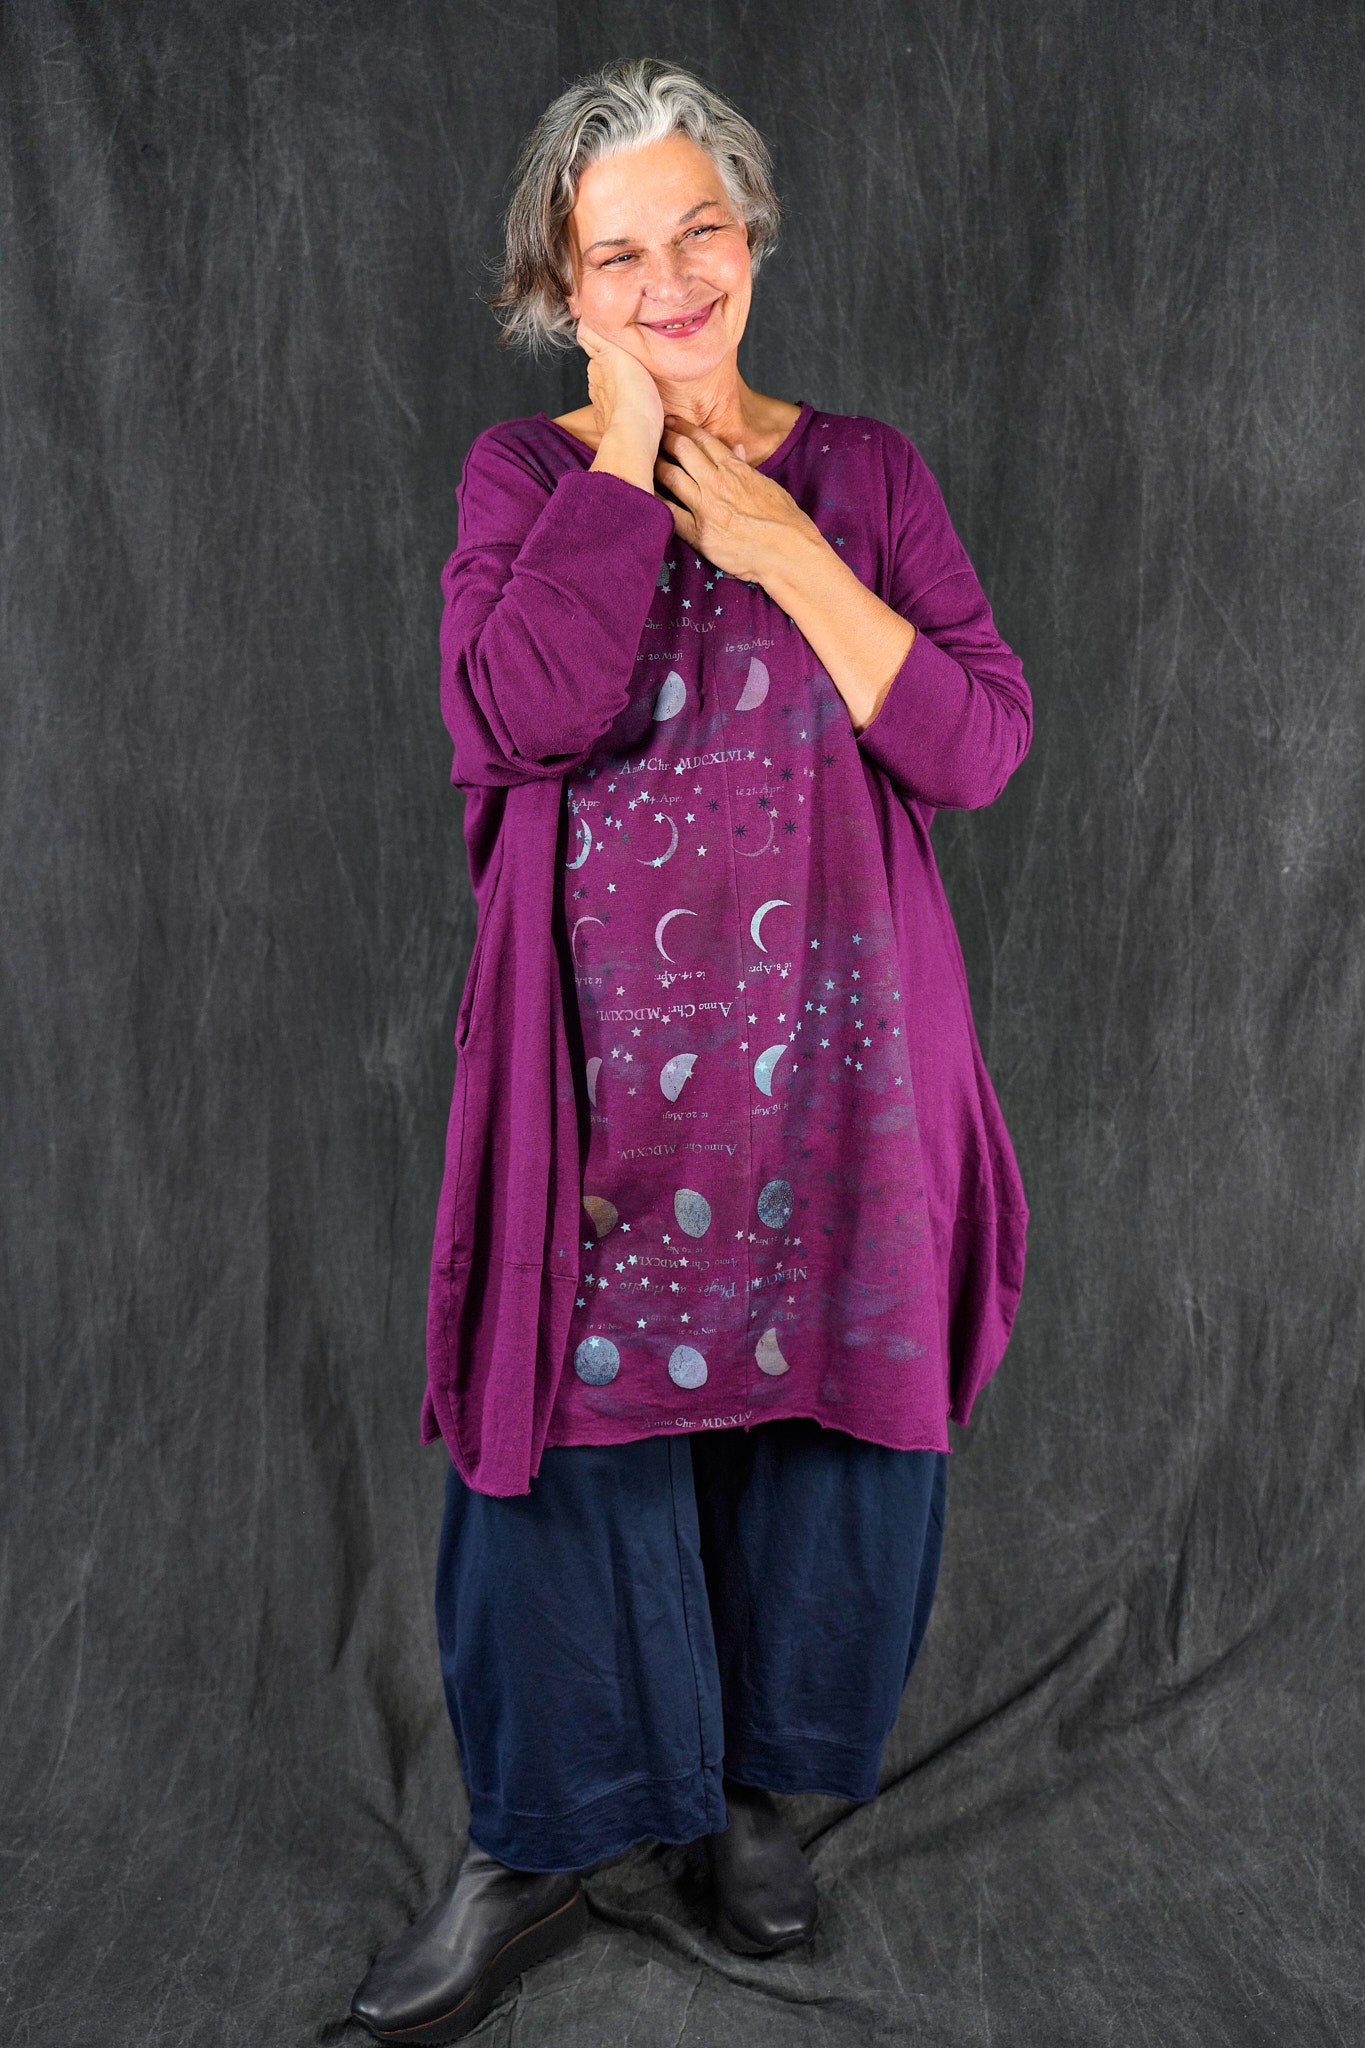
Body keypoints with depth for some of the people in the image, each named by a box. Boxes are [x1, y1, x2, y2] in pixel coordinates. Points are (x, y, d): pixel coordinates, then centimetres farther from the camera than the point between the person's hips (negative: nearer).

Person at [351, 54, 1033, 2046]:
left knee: (815, 1406, 9)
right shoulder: (526, 472, 5)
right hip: (607, 1054, -1)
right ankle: (538, 1845, 24)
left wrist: (774, 542, -9)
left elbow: (979, 744, -4)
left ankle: (753, 1782, 34)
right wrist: (629, 449, -9)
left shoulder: (866, 468, 7)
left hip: (830, 1042, 2)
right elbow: (519, 712, -16)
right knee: (583, 1415, 3)